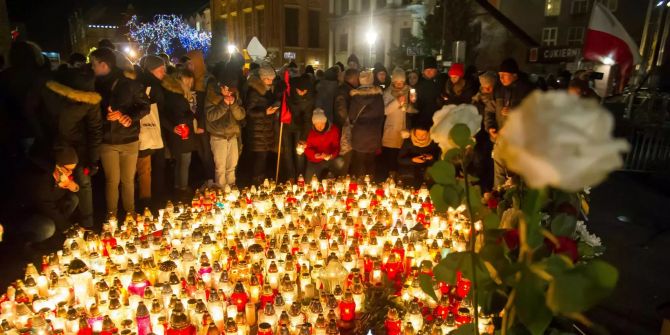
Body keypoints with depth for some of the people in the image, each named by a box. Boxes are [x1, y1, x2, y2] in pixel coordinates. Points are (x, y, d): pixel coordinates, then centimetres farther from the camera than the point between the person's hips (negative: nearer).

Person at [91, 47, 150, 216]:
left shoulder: (129, 83, -5)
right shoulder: (96, 85, 2)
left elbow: (145, 106, -2)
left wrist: (131, 117, -19)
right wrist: (106, 116, -18)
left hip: (129, 140, -1)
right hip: (107, 141, 1)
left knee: (128, 180, 10)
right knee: (112, 180, 3)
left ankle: (130, 213, 26)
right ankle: (111, 215, 19)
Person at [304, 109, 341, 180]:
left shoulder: (333, 130, -7)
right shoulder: (311, 132, -4)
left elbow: (336, 146, -7)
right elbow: (307, 149, -6)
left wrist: (331, 155, -29)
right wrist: (315, 155, -28)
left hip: (329, 159, -1)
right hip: (314, 162, 1)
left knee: (339, 163, -31)